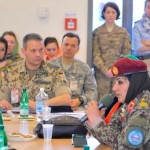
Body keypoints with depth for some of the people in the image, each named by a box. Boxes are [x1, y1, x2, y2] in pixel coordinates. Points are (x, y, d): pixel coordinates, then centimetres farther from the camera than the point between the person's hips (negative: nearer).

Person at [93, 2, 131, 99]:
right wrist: (105, 70, -11)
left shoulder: (123, 32, 7)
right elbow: (95, 54, -2)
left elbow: (127, 54, 5)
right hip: (102, 72, -1)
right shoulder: (97, 32, 2)